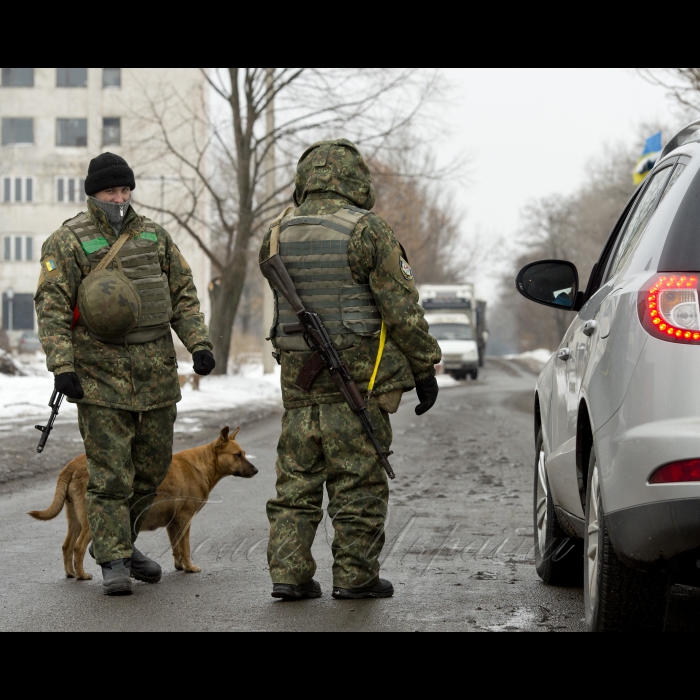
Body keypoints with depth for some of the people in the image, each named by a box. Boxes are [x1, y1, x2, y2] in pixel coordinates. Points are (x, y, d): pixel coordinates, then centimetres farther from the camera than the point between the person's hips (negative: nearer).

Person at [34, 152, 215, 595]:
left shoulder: (155, 236, 13)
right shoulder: (68, 241, -1)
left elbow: (184, 294, 15)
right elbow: (52, 306, -7)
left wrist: (199, 343, 3)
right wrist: (62, 365, -16)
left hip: (157, 371, 5)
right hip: (101, 372, -5)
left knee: (153, 466, 11)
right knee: (110, 472, -6)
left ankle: (119, 541, 28)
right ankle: (114, 563, -1)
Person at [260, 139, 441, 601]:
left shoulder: (280, 233, 8)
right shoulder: (368, 230, -9)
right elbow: (402, 308, -10)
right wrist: (425, 368, -3)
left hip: (298, 379, 5)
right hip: (356, 380, -5)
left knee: (297, 477, 10)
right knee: (358, 481, 2)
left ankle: (289, 573, 7)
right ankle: (354, 576, 5)